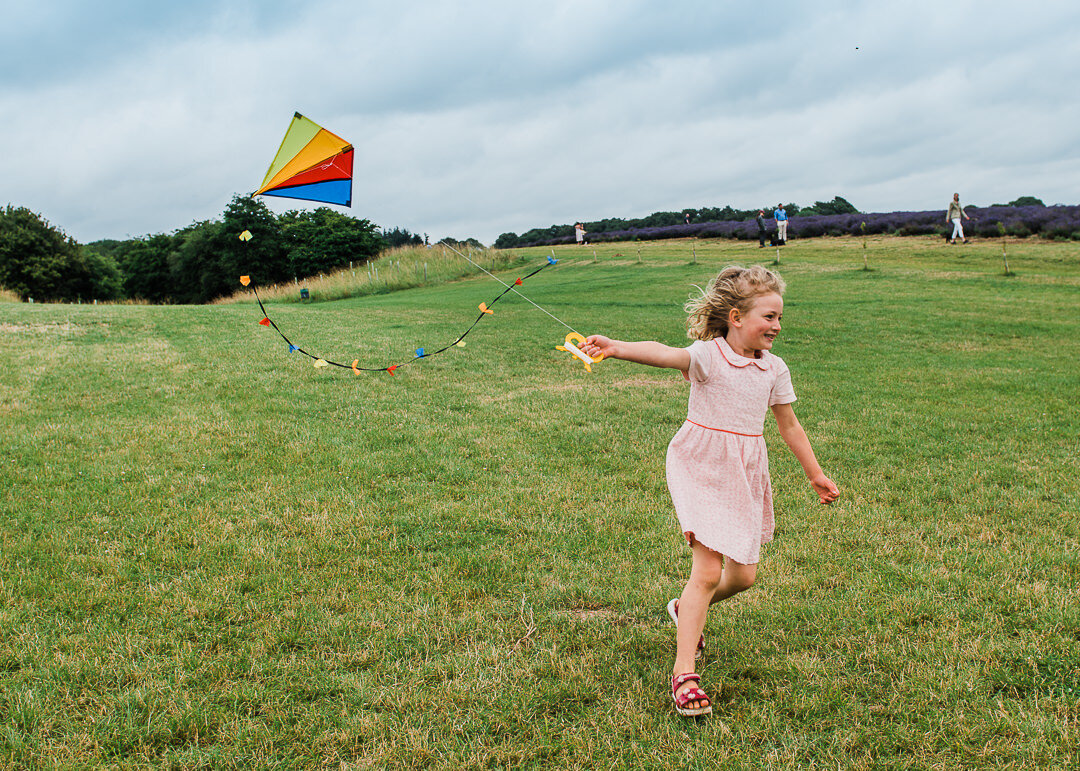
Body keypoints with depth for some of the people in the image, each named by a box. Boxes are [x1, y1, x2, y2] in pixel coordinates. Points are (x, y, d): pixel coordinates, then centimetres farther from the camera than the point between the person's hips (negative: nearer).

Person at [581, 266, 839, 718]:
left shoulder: (774, 369, 4)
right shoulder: (708, 355, -14)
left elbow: (789, 426, 16)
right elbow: (664, 355, -34)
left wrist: (815, 475, 22)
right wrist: (617, 348, -54)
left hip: (746, 476, 6)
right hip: (702, 470, -6)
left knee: (743, 576, 11)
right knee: (707, 570, -13)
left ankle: (685, 609, 42)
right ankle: (683, 673, -5)